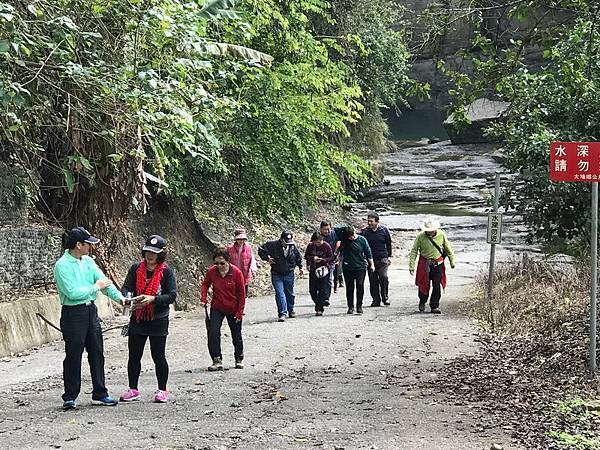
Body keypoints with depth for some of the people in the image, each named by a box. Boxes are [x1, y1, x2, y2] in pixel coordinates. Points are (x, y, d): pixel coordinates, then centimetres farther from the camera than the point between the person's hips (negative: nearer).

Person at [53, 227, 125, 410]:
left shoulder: (88, 261, 8)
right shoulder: (62, 265, -15)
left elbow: (104, 281, 3)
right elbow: (72, 293, -21)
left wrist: (119, 297, -10)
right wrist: (95, 287, -12)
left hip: (91, 311, 7)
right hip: (73, 314, -7)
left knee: (97, 353, 10)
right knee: (73, 356, 0)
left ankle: (99, 394, 19)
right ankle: (70, 397, 11)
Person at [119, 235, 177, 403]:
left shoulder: (166, 271, -4)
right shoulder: (136, 268, 5)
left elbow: (172, 295, -8)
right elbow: (126, 287, 1)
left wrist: (152, 299, -21)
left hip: (158, 320, -3)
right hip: (137, 319, 3)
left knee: (158, 356, 3)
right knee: (134, 355, 7)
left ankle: (162, 390, 14)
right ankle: (133, 389, 19)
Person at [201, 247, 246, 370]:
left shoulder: (236, 272, -16)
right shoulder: (211, 272, -10)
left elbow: (242, 293, -9)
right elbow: (205, 284, 9)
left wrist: (240, 312, -9)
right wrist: (203, 297, -8)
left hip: (233, 310, -2)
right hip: (217, 308, 2)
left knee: (236, 336, 11)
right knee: (213, 334, -12)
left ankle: (239, 358, 31)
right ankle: (217, 360, -4)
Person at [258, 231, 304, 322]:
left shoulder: (293, 246, -2)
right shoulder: (273, 245, -12)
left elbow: (298, 257, 15)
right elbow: (261, 250, -3)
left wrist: (300, 268, 17)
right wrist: (267, 258, -12)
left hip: (289, 274, 3)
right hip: (277, 274, -3)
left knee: (290, 293, 14)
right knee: (280, 293, -12)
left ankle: (291, 311, 34)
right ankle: (282, 314, -12)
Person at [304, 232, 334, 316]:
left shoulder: (326, 246, -6)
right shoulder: (310, 246, 1)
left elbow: (331, 258, -3)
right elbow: (306, 256, 6)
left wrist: (322, 259, -18)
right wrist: (313, 258, -14)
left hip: (324, 269, -3)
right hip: (313, 270, 3)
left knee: (323, 289, -7)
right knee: (312, 290, 4)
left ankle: (319, 309, -2)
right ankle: (318, 304, 25)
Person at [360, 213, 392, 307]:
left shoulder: (384, 230, 3)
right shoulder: (364, 231, 3)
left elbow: (389, 244, 13)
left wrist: (389, 257, 13)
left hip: (382, 259, -1)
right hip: (370, 259, 2)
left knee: (383, 277, -14)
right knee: (373, 280, 2)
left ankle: (385, 297, 0)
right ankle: (376, 300, 11)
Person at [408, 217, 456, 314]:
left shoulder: (441, 235, -7)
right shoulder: (420, 236, -12)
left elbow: (448, 249, 8)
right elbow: (414, 251, -7)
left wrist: (452, 261, 13)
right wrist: (411, 265, -12)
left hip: (438, 263, 1)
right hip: (424, 264, -1)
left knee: (437, 286, -2)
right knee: (424, 285, 6)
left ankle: (435, 306, 9)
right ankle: (422, 302, 32)